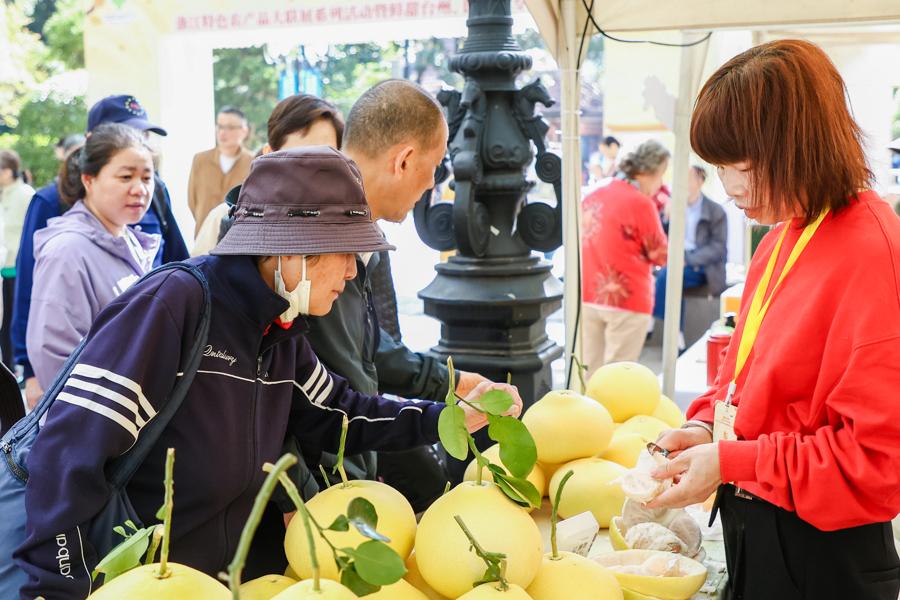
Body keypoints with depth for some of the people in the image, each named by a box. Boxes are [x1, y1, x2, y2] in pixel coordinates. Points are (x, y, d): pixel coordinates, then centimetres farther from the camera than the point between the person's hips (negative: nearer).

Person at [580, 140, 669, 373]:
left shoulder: (592, 198, 8)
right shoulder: (641, 203, -13)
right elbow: (661, 255, -6)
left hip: (588, 298, 6)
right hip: (627, 300, -6)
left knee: (590, 371, 12)